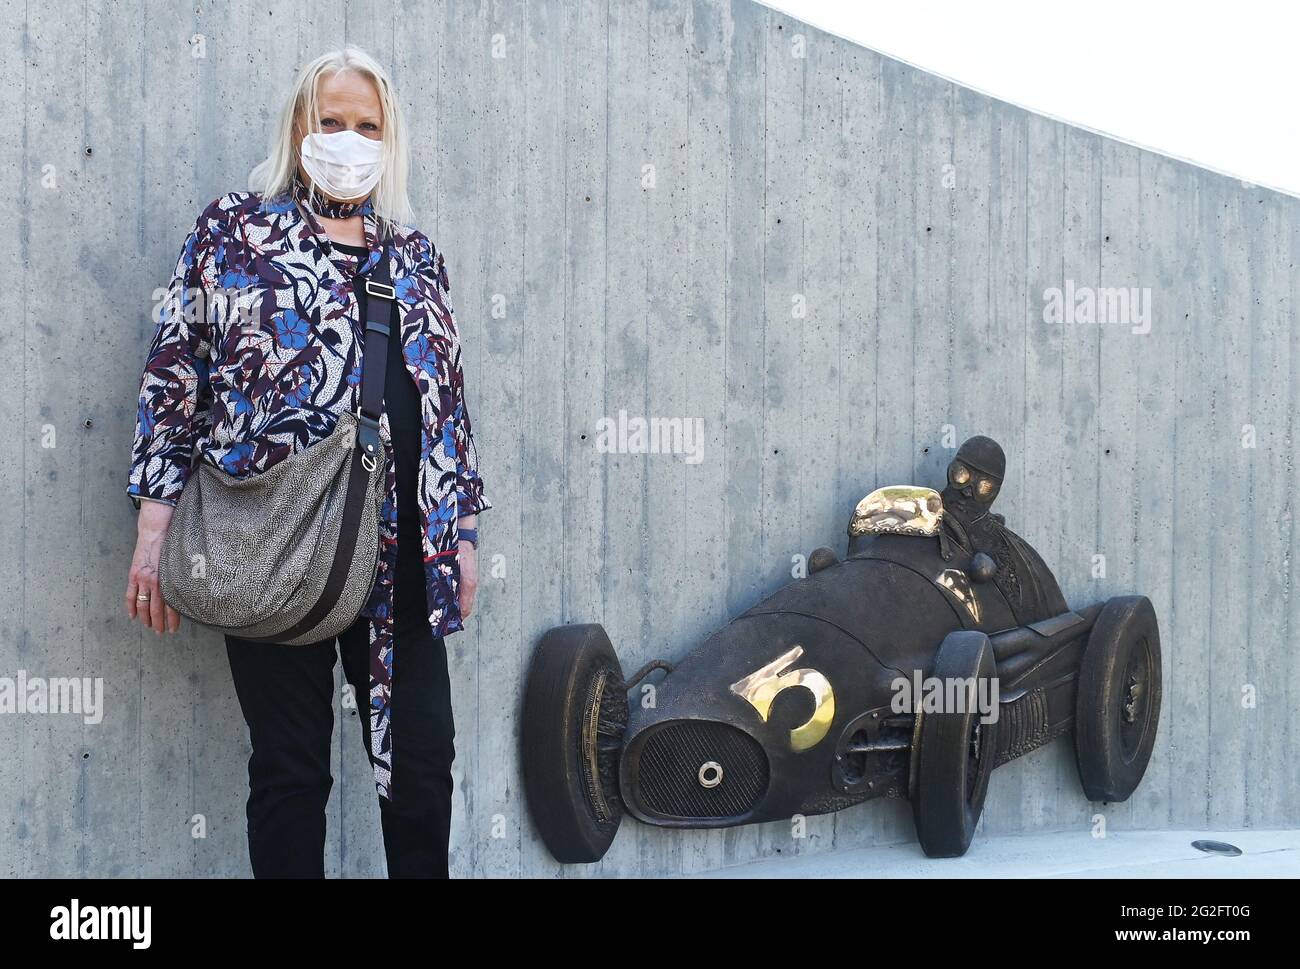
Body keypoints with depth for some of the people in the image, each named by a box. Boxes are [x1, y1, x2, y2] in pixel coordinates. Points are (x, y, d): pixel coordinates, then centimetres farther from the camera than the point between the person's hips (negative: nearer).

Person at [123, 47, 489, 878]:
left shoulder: (417, 258, 16)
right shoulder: (236, 231, 6)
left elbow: (448, 400, 18)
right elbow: (174, 374, 1)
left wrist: (462, 531, 12)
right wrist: (155, 528, -6)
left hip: (400, 551, 3)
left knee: (424, 755, 2)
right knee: (291, 766, 1)